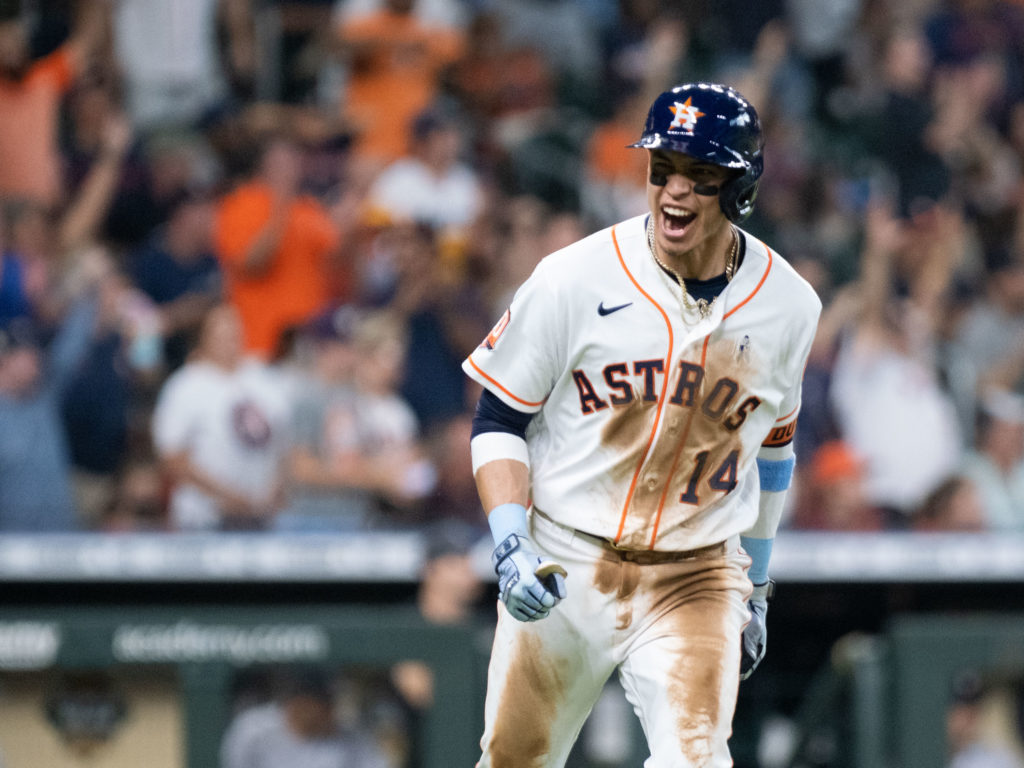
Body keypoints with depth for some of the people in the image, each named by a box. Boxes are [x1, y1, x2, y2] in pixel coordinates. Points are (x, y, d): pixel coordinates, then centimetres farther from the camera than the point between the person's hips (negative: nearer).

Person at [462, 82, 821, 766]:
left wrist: (755, 587, 20)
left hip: (696, 580, 1)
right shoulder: (576, 279, -11)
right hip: (563, 565, 0)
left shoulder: (788, 306, -1)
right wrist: (510, 544, -18)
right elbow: (498, 421, -3)